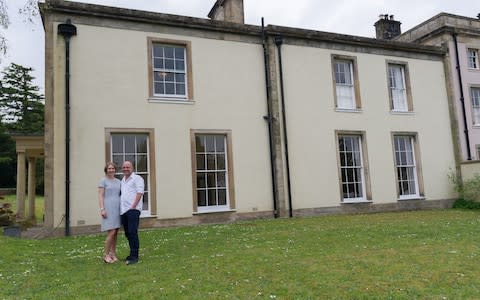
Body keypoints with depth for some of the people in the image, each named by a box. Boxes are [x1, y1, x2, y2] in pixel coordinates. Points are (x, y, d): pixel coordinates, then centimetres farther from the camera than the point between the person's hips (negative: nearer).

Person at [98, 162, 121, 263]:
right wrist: (102, 209, -17)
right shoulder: (103, 181, -2)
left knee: (115, 233, 6)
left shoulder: (118, 181, 15)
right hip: (108, 209, -6)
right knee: (111, 232, -12)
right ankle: (105, 255, 1)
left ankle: (113, 254, 13)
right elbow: (100, 196, -8)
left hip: (117, 209, 6)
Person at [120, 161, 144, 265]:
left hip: (133, 210, -8)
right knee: (128, 233, 10)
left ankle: (134, 256, -9)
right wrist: (120, 207, 12)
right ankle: (133, 254, 20)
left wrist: (133, 206, -16)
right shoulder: (122, 180, 22)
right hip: (123, 210, 8)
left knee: (132, 232, -12)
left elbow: (139, 193, -10)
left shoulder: (137, 178, -1)